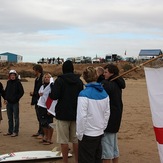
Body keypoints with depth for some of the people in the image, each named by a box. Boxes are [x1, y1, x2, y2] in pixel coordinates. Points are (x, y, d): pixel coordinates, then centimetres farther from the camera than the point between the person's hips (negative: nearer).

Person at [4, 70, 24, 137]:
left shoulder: (18, 82, -6)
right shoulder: (8, 82, 9)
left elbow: (22, 92, -6)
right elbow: (5, 91, 17)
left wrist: (16, 98, -11)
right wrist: (5, 98, 5)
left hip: (15, 103, -6)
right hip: (8, 102, 6)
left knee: (16, 117, -1)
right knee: (9, 117, 13)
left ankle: (15, 131, 4)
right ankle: (10, 131, 23)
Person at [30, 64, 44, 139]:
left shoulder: (42, 79, -17)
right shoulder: (37, 79, 14)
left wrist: (34, 93, -13)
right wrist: (33, 93, 7)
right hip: (37, 101, 10)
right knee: (39, 118, 16)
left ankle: (42, 133, 3)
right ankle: (39, 132, 25)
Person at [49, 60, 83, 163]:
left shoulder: (60, 80, -9)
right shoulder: (79, 81, 5)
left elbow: (54, 96, -17)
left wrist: (51, 93, 4)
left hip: (63, 114, -5)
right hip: (76, 113, 5)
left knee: (64, 141, 2)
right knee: (76, 140, 11)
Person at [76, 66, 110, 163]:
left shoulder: (84, 94, -16)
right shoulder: (104, 93, 1)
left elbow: (81, 116, -18)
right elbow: (107, 113, 5)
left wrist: (80, 134, -8)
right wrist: (102, 128, 16)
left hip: (88, 135, -5)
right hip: (100, 133, 6)